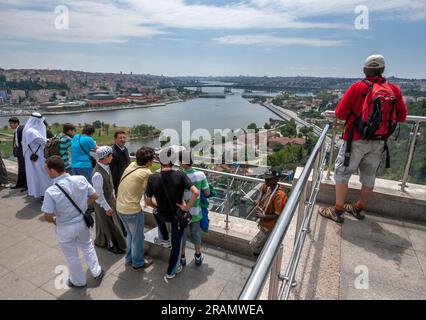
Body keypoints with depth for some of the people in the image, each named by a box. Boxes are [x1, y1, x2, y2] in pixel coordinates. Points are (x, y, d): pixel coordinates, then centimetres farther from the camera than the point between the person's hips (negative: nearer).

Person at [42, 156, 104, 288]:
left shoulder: (51, 191, -28)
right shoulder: (81, 179, -17)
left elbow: (48, 217, -21)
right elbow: (94, 196, -5)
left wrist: (54, 221, 2)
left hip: (65, 228, -3)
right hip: (82, 222, 4)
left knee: (71, 256, 21)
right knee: (87, 246, 30)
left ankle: (79, 281, 43)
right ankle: (97, 272, 43)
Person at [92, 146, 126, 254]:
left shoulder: (106, 166, -6)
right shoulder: (98, 174, -33)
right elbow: (98, 194, -26)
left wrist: (113, 196, 14)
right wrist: (107, 208, -18)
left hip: (110, 198, 9)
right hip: (102, 202, -9)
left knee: (114, 221, 24)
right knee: (108, 223, 10)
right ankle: (111, 245, 33)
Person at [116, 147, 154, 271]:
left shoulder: (131, 165, 0)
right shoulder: (146, 173, -19)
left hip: (120, 208, 7)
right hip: (132, 210, -7)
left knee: (130, 234, 27)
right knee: (138, 238, 15)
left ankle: (129, 258, 43)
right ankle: (138, 263, 32)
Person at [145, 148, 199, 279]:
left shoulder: (152, 178, -19)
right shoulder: (180, 175, -21)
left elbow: (148, 202, -9)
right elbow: (196, 192, -29)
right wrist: (187, 207, -16)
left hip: (162, 215, 2)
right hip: (178, 215, -1)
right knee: (176, 243, 17)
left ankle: (164, 237, 52)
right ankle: (171, 271, 30)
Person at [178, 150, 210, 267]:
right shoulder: (200, 175, -17)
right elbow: (207, 193, -8)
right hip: (196, 212, 2)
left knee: (182, 235, 21)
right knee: (196, 234, 23)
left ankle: (182, 257, 39)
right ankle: (198, 256, 40)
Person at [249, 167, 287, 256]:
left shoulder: (279, 195, -31)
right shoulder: (268, 187, -8)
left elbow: (278, 215, -28)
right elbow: (263, 188, 18)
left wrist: (262, 216, -26)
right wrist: (259, 199, 3)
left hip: (270, 226, -8)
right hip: (265, 223, 8)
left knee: (254, 245, 0)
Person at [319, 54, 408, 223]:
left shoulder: (357, 88, -12)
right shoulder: (394, 90, 0)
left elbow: (340, 113, -11)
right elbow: (402, 116, 5)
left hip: (356, 140, -4)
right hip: (379, 142, 5)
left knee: (342, 172, 6)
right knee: (369, 176, 16)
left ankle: (338, 210, 11)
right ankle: (359, 208, 32)